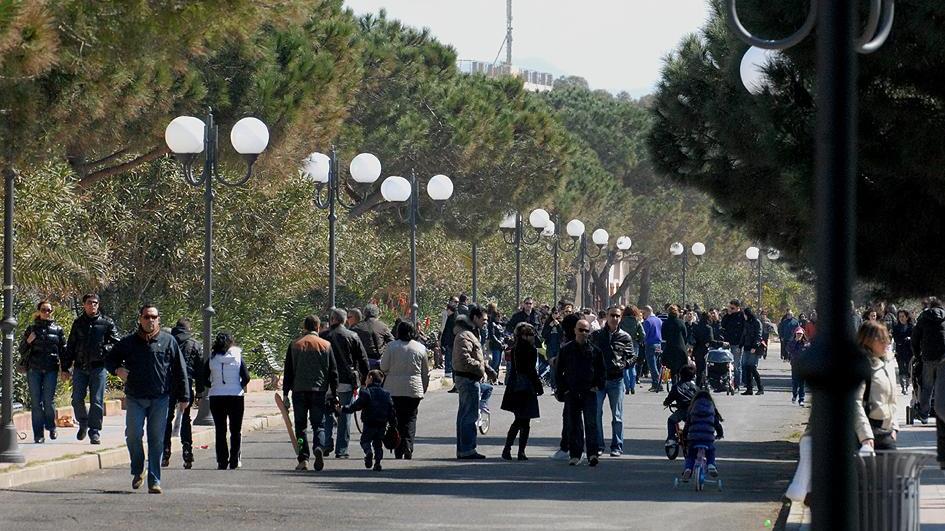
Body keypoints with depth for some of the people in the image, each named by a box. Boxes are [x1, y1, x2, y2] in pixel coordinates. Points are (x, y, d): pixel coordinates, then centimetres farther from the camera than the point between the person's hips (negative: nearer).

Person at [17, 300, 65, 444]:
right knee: (36, 401, -3)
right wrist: (28, 341, -9)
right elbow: (22, 350, 11)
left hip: (51, 369, 0)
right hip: (34, 369, 0)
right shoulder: (31, 329, 10)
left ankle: (51, 427, 16)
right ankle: (39, 435, 0)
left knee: (49, 400, -8)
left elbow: (63, 350, 13)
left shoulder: (57, 329, 11)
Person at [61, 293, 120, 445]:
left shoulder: (106, 323, 6)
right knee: (77, 399, -2)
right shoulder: (78, 323, 13)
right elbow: (70, 347, 15)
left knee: (97, 401, -4)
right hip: (80, 367, 2)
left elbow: (116, 344, 4)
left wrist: (104, 349, -17)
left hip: (98, 366, -2)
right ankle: (83, 424, 22)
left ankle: (94, 432, 3)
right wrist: (65, 368, 10)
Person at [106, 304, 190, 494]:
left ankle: (154, 480, 5)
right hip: (135, 398, 1)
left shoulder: (168, 341, 6)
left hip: (160, 399, -1)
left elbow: (180, 370, 7)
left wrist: (184, 396, 3)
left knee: (156, 440, 0)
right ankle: (137, 471, 14)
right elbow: (109, 360, 17)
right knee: (133, 435, -9)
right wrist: (117, 369, -6)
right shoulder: (128, 342, 9)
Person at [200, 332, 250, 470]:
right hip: (236, 396, -1)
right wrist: (240, 387, 8)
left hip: (216, 396, 1)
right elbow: (246, 377, -9)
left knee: (220, 431, 7)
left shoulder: (211, 359, -1)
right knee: (236, 430, 9)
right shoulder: (238, 357, -3)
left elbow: (205, 380, -4)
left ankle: (222, 461, 3)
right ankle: (234, 461, 5)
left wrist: (214, 386, 12)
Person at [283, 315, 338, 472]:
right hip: (319, 392, 0)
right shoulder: (326, 345, 5)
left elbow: (288, 371, 5)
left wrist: (285, 394, 8)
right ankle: (318, 447, -23)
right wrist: (335, 394, 10)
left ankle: (303, 459, 0)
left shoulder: (294, 345, 5)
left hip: (299, 390, 0)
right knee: (319, 424, 5)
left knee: (300, 425, 7)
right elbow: (333, 372, 5)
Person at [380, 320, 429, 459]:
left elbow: (383, 367, 0)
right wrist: (424, 389, 21)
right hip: (414, 389, 1)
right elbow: (425, 372, 10)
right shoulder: (421, 348, 3)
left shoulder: (392, 346, -4)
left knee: (396, 418, 6)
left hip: (394, 389, -1)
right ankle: (408, 447, -10)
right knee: (410, 419, 6)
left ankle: (398, 451, 3)